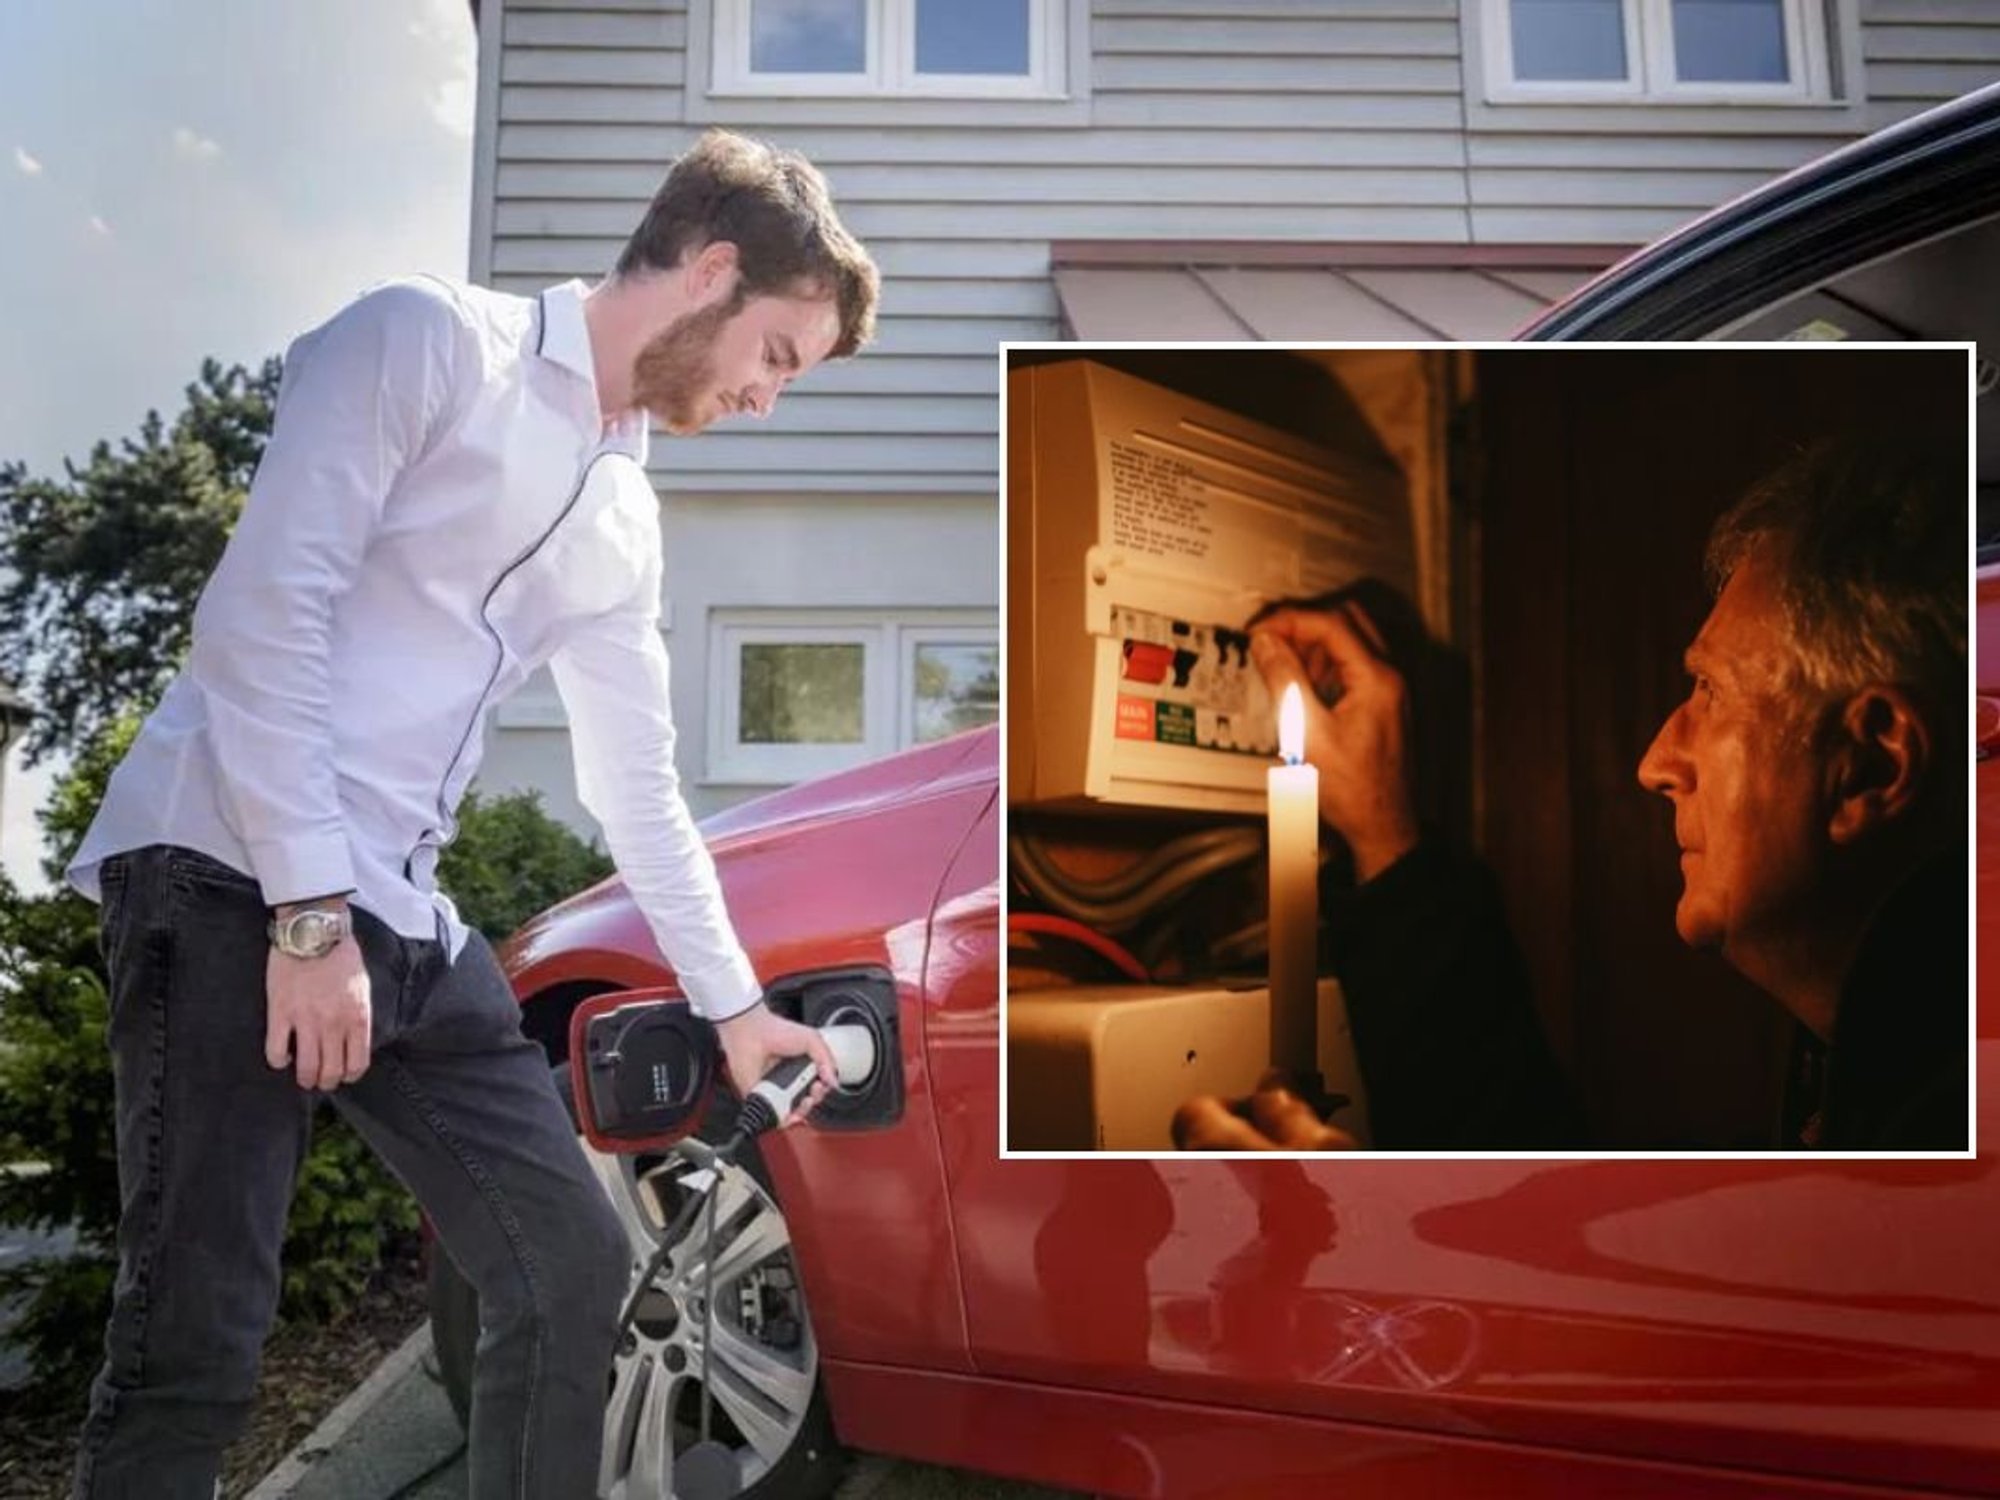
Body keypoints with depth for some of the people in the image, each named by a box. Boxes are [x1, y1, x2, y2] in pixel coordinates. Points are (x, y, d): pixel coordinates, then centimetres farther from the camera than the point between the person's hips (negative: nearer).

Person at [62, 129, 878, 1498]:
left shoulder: (627, 526, 18)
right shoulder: (431, 342, -4)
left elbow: (639, 793, 23)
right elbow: (261, 612, -14)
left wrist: (734, 1002, 26)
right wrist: (309, 911, -18)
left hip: (403, 923, 8)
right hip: (228, 874, -7)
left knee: (575, 1263, 8)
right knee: (199, 1341, -8)